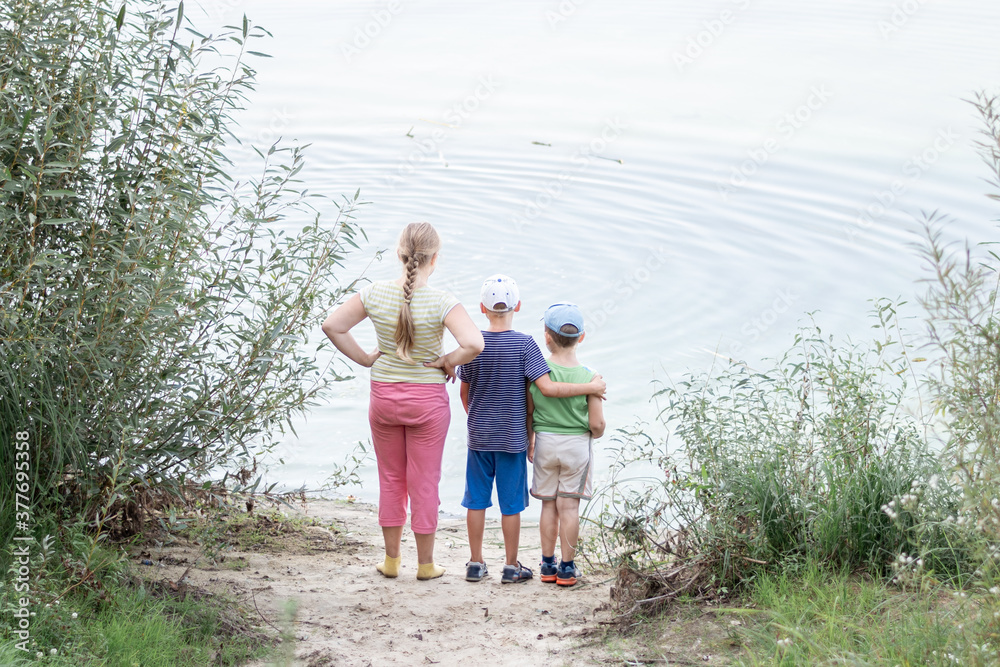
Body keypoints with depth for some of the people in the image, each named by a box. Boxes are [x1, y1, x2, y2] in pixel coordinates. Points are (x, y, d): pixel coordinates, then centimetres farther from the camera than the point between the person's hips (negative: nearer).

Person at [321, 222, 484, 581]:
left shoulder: (374, 294, -9)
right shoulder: (441, 302, -19)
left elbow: (332, 326, -6)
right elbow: (474, 344, -30)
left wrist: (366, 359, 1)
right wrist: (448, 362, -11)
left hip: (383, 396, 3)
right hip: (427, 399, -3)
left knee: (391, 480, 17)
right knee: (424, 483, 10)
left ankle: (391, 560, 24)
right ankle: (425, 563, 19)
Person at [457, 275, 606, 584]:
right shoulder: (524, 344, -13)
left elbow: (465, 393, 5)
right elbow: (547, 387, -19)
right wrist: (591, 387, -10)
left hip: (479, 436, 2)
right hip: (513, 437, -2)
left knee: (477, 500, 11)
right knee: (511, 503, 6)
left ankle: (476, 563, 17)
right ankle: (511, 566, 14)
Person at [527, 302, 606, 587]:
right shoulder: (589, 377, -11)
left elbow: (528, 415, 2)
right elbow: (597, 425, -11)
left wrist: (529, 443, 18)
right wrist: (594, 434, 13)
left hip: (545, 442, 1)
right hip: (577, 445, -1)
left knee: (549, 504, 11)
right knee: (569, 506, 3)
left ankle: (548, 565, 17)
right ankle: (567, 568, 6)